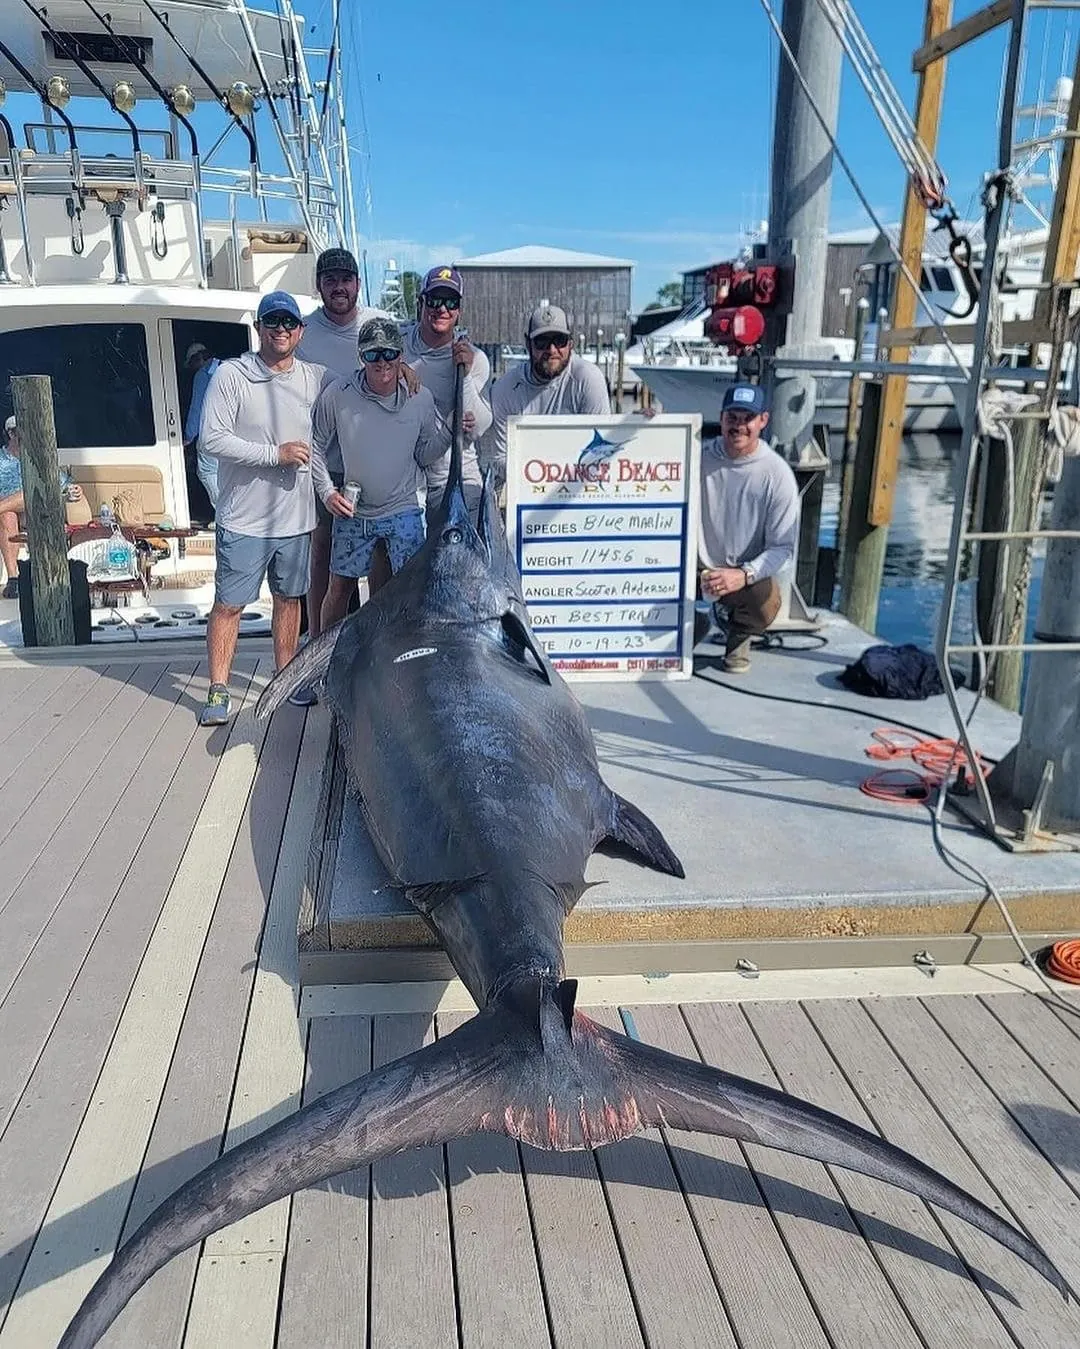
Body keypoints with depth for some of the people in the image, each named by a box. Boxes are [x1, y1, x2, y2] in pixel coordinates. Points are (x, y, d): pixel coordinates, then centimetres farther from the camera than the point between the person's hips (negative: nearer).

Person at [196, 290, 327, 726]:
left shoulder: (317, 378, 5)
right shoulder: (231, 375, -7)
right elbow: (213, 438, -13)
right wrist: (275, 454, -17)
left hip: (296, 516, 4)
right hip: (244, 518, -4)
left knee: (289, 597, 15)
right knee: (228, 604, 1)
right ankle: (219, 691, 10)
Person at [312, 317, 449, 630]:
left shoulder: (421, 398, -6)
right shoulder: (337, 395, -9)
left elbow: (424, 456, 2)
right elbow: (316, 448, 3)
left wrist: (448, 432, -15)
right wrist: (328, 492, -6)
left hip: (405, 512, 0)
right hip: (351, 511, 1)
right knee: (340, 588, 12)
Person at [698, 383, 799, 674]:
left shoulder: (778, 474, -9)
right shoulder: (699, 458, -2)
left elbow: (783, 546, -11)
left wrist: (744, 575, -27)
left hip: (749, 573, -2)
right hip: (698, 568, 2)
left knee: (766, 603, -35)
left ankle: (739, 634, 6)